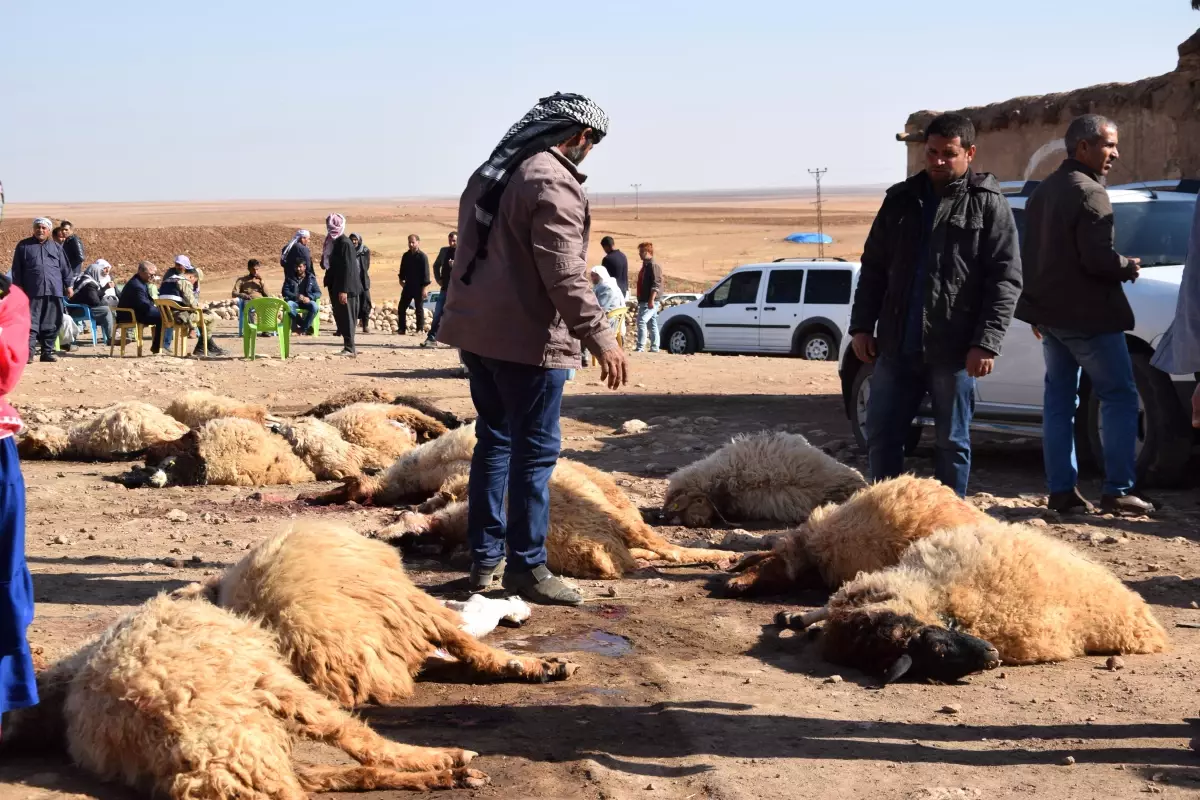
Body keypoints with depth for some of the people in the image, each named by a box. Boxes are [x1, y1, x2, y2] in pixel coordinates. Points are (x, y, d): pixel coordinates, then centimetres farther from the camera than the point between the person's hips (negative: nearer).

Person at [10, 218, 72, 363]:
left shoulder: (56, 247, 14)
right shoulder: (24, 246, 9)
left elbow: (65, 268, 15)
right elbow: (16, 269, 7)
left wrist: (68, 285, 8)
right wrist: (18, 288, 0)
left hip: (54, 291, 2)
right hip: (32, 292, -2)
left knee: (51, 324, 5)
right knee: (31, 323, -8)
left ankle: (47, 352, 12)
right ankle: (28, 352, -11)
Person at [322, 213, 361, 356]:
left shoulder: (344, 243, -15)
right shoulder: (332, 241, 11)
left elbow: (348, 268, -20)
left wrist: (343, 290, -22)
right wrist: (324, 259, 1)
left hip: (344, 287, -9)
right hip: (335, 286, 9)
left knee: (346, 317, -5)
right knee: (339, 316, 11)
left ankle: (349, 348, -1)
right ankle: (349, 346, 18)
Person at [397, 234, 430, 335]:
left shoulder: (422, 257, -10)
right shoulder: (406, 256, 8)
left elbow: (425, 273, -12)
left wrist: (424, 287, -16)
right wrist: (401, 279, 6)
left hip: (419, 287, -6)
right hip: (408, 286, 6)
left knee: (419, 308, 1)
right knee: (402, 307, 5)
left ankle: (420, 329, 7)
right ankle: (402, 328, 12)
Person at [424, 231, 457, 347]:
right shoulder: (444, 251, 10)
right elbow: (436, 265, 25)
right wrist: (438, 279, 13)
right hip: (445, 288, 5)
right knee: (437, 314, 3)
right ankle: (432, 338, 7)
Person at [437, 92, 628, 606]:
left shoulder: (490, 174, 15)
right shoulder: (553, 182, -15)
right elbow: (563, 273, -22)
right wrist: (599, 336, -21)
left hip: (477, 329, 9)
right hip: (527, 338, -9)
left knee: (494, 441, 16)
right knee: (536, 451, -1)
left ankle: (485, 558, 20)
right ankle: (526, 566, 3)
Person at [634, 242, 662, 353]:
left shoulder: (654, 265, -12)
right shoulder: (645, 265, 18)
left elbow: (656, 284, -20)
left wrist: (651, 300, -25)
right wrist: (640, 300, 24)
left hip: (650, 302, -10)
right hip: (644, 301, 10)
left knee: (641, 321, -17)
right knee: (652, 325, 11)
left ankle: (640, 347, -19)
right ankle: (654, 348, 13)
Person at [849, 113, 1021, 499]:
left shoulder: (989, 205, -2)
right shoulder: (901, 199, 11)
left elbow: (1006, 279, -8)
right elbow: (873, 267, 15)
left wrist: (986, 342, -16)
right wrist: (862, 326, 7)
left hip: (954, 350, -4)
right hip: (897, 345, 4)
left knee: (952, 441, 6)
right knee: (881, 435, 7)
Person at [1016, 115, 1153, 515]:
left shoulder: (1041, 192, 13)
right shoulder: (1089, 193, -16)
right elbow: (1099, 259, -23)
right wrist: (1129, 267, -3)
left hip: (1048, 312, 9)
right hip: (1087, 315, -9)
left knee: (1059, 398, 10)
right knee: (1119, 396, -1)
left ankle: (1061, 490, 11)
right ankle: (1118, 491, -3)